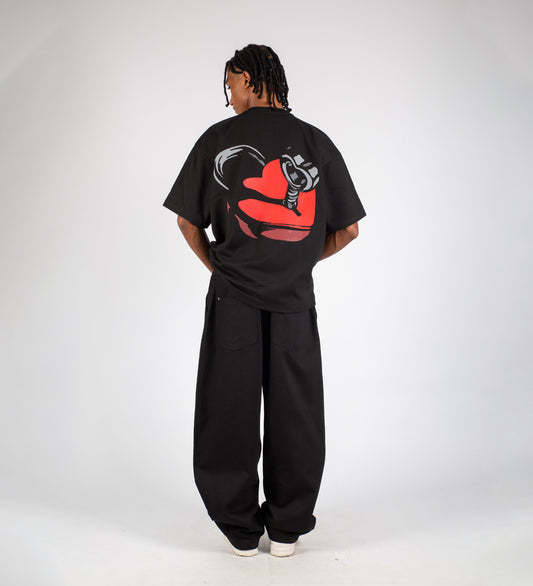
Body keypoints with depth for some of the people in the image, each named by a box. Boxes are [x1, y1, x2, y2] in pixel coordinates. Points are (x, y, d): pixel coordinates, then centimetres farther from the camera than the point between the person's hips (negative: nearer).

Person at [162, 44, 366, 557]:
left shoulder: (218, 139, 2)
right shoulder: (317, 142, 5)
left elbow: (188, 220, 4)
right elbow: (347, 230, 6)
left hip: (232, 299, -1)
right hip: (295, 301, 1)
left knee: (229, 414, 10)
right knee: (294, 416, 12)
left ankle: (240, 529, 21)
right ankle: (287, 528, 23)